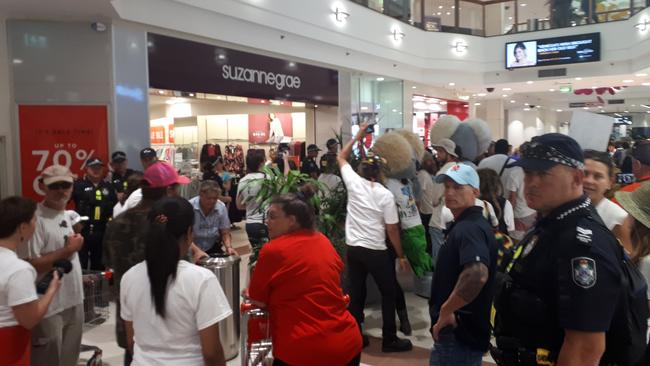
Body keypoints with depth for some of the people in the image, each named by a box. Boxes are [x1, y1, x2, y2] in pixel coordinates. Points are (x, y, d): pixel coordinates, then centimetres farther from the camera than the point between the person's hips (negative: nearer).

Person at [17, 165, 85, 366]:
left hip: (74, 301, 8)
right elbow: (29, 266, -25)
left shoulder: (68, 215, 9)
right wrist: (67, 250, -19)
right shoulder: (36, 219, -18)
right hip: (49, 308, -8)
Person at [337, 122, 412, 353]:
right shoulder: (385, 195, -12)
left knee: (356, 294, 13)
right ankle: (389, 340, 16)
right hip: (376, 251, -4)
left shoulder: (354, 183, -4)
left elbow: (341, 157, 14)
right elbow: (392, 230, -9)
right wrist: (401, 256, 1)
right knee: (388, 294, 10)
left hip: (353, 249, 4)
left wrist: (358, 136, 18)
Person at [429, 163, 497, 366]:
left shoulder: (469, 228, -21)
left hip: (458, 333, -10)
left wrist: (446, 310, -28)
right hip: (464, 331, 10)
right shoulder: (464, 225, 12)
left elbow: (477, 274, -39)